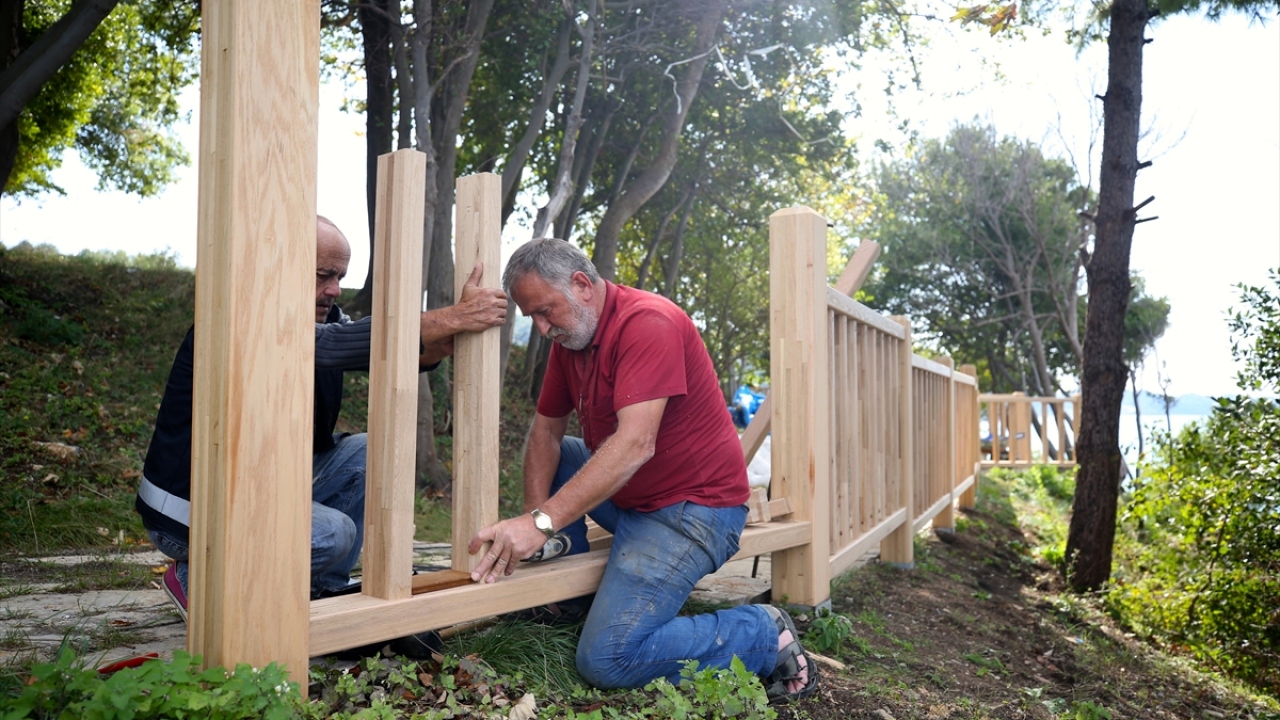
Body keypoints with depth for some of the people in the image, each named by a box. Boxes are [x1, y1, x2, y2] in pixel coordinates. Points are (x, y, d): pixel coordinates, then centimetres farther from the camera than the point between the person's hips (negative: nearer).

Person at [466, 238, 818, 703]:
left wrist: (542, 523, -36)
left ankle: (765, 636, -1)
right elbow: (546, 429, 6)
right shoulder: (568, 337, 7)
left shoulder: (648, 323, -21)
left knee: (607, 660, -16)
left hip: (693, 507, -9)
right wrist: (533, 515, -11)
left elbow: (636, 444, -31)